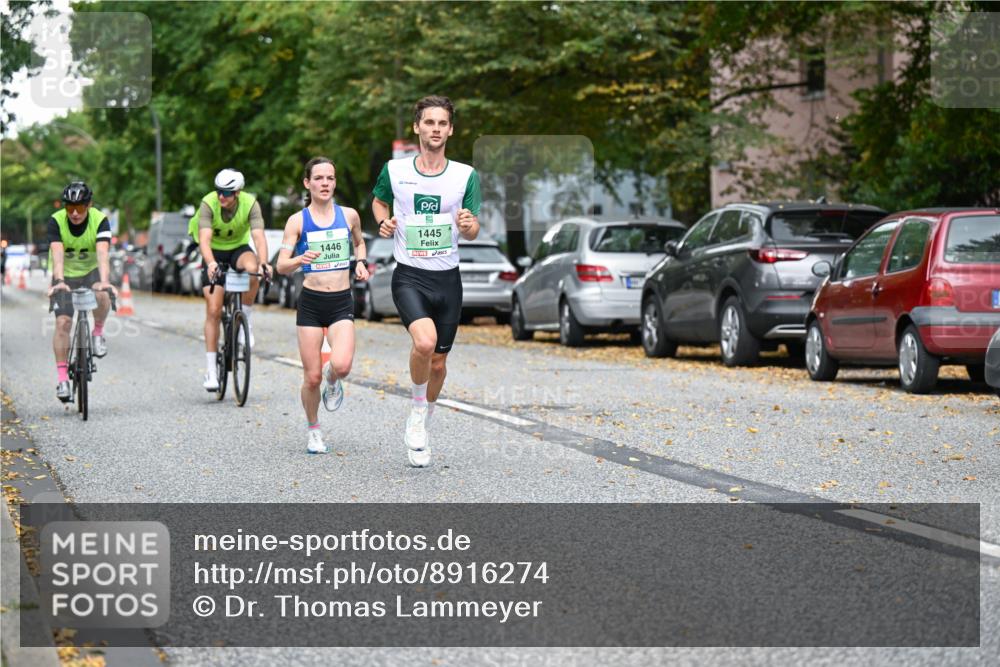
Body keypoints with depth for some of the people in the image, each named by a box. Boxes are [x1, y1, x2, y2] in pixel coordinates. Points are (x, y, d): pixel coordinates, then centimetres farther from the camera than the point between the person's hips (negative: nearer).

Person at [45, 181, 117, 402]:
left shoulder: (100, 220, -22)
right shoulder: (56, 221, -21)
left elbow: (102, 253, -35)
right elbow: (57, 253, -34)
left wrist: (104, 281, -52)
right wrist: (58, 281, -51)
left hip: (91, 272, 0)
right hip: (65, 275, 0)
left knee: (101, 296, -34)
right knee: (63, 322, -15)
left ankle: (98, 332, -5)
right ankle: (62, 377, -10)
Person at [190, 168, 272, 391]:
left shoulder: (250, 203, -22)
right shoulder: (208, 203, -25)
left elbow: (258, 236, -32)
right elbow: (204, 239, -36)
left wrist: (263, 262, -50)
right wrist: (211, 263, -54)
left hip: (238, 248, 1)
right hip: (214, 252, -1)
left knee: (252, 268, -36)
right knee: (213, 311, -10)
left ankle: (246, 321, -15)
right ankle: (211, 371, -4)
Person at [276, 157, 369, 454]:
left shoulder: (349, 215, 4)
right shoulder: (298, 221, -3)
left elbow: (359, 243, 25)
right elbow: (281, 266, -7)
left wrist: (361, 263, 4)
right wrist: (301, 259, -28)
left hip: (342, 302, 1)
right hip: (310, 302, -1)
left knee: (342, 365, -22)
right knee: (312, 377, -1)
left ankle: (332, 381, 16)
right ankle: (314, 432, 22)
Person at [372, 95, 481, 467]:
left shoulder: (466, 176, 0)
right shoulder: (395, 170, -1)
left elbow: (472, 233, 3)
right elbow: (378, 200, 19)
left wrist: (469, 225, -21)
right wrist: (384, 222, -2)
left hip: (447, 279, 2)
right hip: (409, 276, -2)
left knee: (438, 361, 10)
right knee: (425, 341, -28)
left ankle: (423, 420, 36)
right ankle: (417, 410, -3)